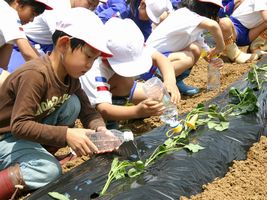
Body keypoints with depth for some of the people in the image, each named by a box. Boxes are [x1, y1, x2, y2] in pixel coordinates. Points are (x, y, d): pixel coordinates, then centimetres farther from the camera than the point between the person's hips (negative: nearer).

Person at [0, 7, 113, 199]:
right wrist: (65, 135, -39)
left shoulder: (71, 76, -3)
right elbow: (19, 125, -33)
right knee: (50, 171, -28)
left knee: (72, 102, -9)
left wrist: (100, 129, -22)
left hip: (32, 130, 9)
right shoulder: (35, 75, -31)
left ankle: (37, 152, 0)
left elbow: (88, 111, 0)